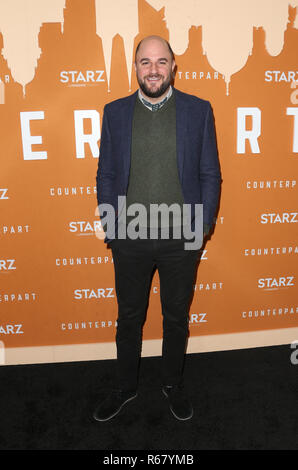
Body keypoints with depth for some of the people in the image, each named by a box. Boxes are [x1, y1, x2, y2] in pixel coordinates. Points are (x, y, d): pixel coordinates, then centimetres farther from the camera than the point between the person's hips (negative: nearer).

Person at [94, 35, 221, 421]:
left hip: (182, 237, 0)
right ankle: (125, 386, 38)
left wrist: (203, 226, -4)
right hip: (130, 237, 1)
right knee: (129, 317, 16)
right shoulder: (115, 112, 3)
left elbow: (210, 175, 2)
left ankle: (174, 384, 40)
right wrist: (109, 228, -2)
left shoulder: (199, 110, 0)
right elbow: (105, 176, 4)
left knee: (177, 317, 16)